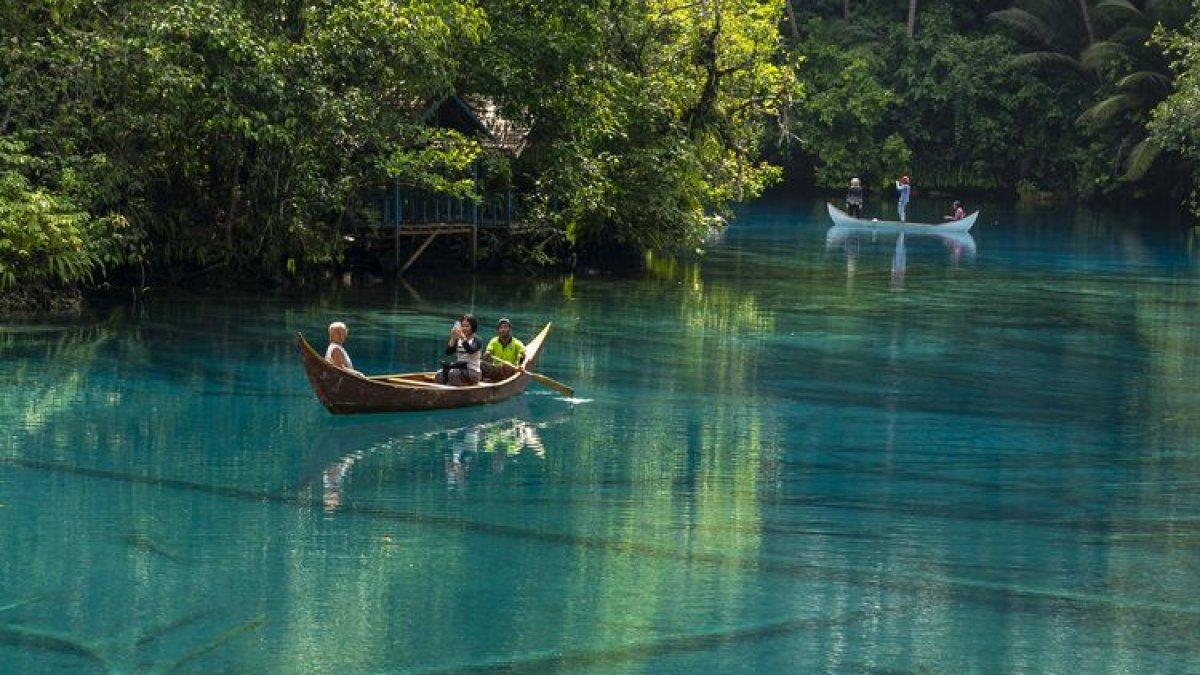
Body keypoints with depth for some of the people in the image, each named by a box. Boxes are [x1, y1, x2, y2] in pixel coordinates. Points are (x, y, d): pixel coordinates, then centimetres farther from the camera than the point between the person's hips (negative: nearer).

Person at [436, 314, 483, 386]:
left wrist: (463, 338, -34)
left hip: (472, 372, -4)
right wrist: (453, 338, -16)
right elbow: (448, 352, -2)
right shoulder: (457, 340, 13)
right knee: (439, 375, -24)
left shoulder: (476, 340, 0)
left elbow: (470, 351, -22)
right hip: (459, 369, 4)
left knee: (454, 373, -34)